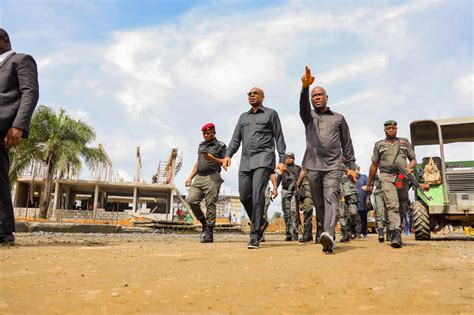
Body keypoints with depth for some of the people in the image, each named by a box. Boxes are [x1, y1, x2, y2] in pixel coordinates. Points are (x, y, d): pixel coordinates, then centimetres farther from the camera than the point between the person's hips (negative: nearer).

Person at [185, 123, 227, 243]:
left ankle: (209, 233, -3)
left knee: (210, 205, -8)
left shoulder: (220, 146, 7)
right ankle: (204, 223, 10)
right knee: (192, 200, -10)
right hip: (199, 177, 6)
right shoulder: (201, 145, 24)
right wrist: (190, 178, 17)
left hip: (212, 177, -5)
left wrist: (212, 158, -16)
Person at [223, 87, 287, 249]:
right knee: (244, 196, 2)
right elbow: (236, 139, 15)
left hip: (263, 158, -5)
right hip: (245, 161, 5)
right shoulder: (243, 117, 22)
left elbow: (279, 138, 5)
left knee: (257, 194, -17)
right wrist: (228, 155, -2)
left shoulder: (271, 114, 10)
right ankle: (260, 223, 26)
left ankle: (254, 236, -14)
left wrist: (282, 159, -5)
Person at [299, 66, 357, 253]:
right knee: (319, 204, 3)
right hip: (313, 166, 2)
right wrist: (305, 87, -27)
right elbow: (303, 105, -7)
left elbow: (347, 144, 16)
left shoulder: (338, 118, 17)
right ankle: (330, 240, 13)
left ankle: (329, 235, -35)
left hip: (334, 166, -2)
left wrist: (351, 166, 7)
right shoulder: (308, 116, 18)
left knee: (331, 199, -19)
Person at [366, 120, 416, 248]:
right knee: (392, 204, -19)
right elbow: (374, 165, 15)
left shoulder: (405, 143, 17)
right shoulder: (379, 145, 13)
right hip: (387, 177, -2)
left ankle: (392, 228, 23)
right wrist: (369, 184, 15)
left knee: (402, 206, 5)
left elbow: (413, 159, 19)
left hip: (402, 177, 3)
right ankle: (396, 234, -27)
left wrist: (409, 167, -5)